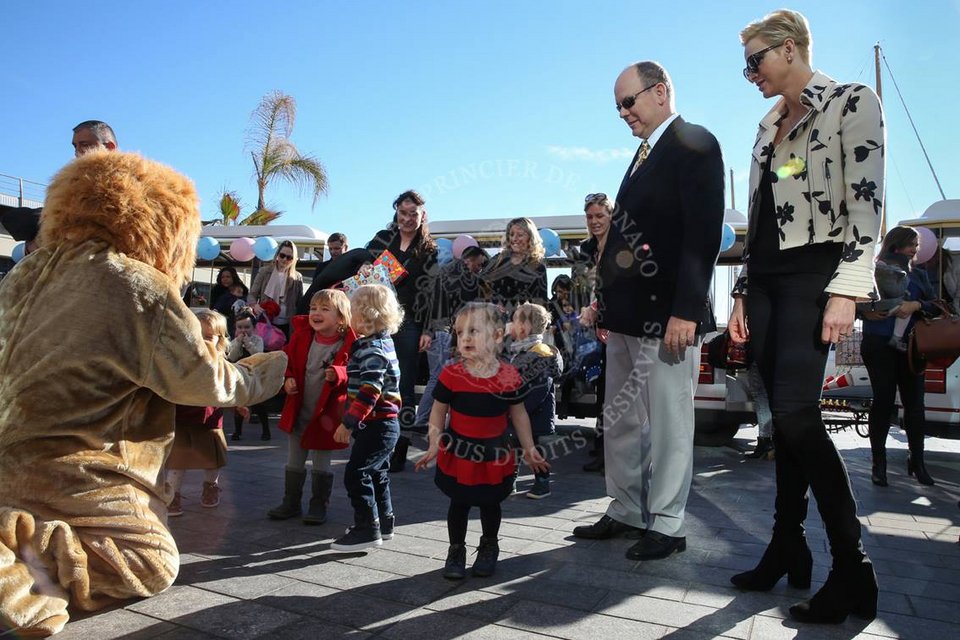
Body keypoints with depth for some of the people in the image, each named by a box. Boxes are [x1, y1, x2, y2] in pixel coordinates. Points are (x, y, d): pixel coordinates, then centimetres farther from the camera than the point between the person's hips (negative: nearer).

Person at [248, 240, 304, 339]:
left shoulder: (297, 277, 5)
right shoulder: (264, 272, 5)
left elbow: (300, 303, 9)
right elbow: (252, 295, 5)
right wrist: (255, 305, -17)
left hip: (288, 326, 0)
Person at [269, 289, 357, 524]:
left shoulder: (348, 344, -17)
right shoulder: (301, 335, -5)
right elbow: (287, 360, 7)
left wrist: (338, 374, -34)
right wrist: (287, 379, -10)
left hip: (327, 414, -4)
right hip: (298, 410, 5)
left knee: (322, 464, 10)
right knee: (294, 461, 18)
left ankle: (319, 505, 26)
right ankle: (291, 502, 34)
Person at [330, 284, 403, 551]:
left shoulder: (373, 350, -19)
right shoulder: (381, 343, 12)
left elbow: (368, 392, -25)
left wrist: (348, 423, -24)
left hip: (377, 425, -11)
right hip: (383, 423, 11)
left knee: (356, 473, -7)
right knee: (376, 473, 19)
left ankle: (367, 528, -1)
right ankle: (384, 522, 31)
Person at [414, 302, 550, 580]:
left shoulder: (509, 377, -9)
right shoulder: (451, 375, -12)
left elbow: (518, 414, 3)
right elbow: (438, 413, -2)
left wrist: (529, 449, 6)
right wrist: (434, 446, -8)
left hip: (495, 455, 1)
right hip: (458, 453, -1)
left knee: (490, 504, 15)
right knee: (459, 503, 10)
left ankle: (489, 547, 40)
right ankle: (456, 550, 33)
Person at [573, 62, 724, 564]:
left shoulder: (694, 144, -5)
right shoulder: (646, 152, 21)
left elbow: (704, 232, -15)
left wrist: (686, 310, -21)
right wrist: (605, 297, 14)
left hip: (667, 313, -9)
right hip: (627, 314, 9)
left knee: (667, 424, 1)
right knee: (619, 421, 14)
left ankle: (666, 524, 15)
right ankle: (625, 512, 27)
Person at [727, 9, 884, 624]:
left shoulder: (852, 102, -1)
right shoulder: (769, 126, 19)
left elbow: (866, 202, -11)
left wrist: (846, 290, -20)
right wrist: (743, 292, 13)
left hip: (812, 274, -7)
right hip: (766, 277, 7)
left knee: (796, 415, -18)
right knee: (785, 421, 6)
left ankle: (853, 569, -4)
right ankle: (789, 550, 14)